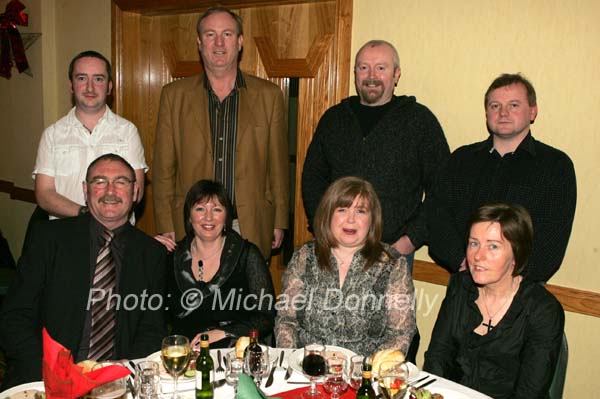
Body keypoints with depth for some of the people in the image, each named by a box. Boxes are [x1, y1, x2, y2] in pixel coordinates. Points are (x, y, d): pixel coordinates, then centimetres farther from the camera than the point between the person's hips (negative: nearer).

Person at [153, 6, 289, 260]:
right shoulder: (174, 95, 4)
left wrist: (279, 222, 4)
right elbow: (164, 169, 4)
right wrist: (166, 227, 0)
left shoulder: (268, 95, 4)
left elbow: (278, 166, 6)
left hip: (250, 228, 0)